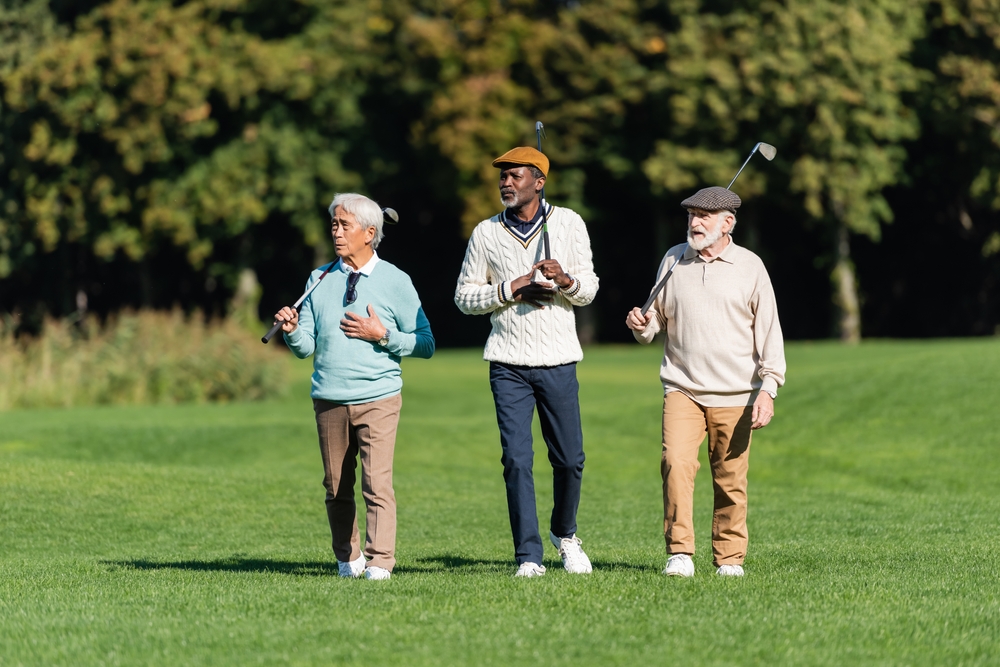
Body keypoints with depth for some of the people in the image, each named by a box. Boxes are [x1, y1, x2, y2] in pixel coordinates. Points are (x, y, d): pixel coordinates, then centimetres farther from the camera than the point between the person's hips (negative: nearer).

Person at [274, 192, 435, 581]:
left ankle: (379, 563, -11)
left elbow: (425, 345, 2)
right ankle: (348, 559, 22)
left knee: (377, 484, -12)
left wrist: (382, 335, -11)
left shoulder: (395, 282, 2)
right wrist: (292, 330, -13)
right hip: (329, 400, 3)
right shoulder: (320, 280, 10)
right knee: (337, 488, 8)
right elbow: (305, 347, 8)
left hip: (378, 399, -3)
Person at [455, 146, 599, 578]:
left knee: (569, 459, 3)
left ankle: (564, 534, 28)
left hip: (558, 361, 0)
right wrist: (511, 289, -9)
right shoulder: (486, 233, 5)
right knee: (516, 460, -7)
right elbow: (464, 296, 6)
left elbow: (588, 290, 5)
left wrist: (565, 280, -17)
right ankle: (528, 556, -4)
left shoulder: (569, 224, 5)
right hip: (508, 364, 0)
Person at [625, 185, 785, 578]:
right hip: (682, 390, 1)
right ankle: (680, 553, -15)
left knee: (730, 480, 0)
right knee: (675, 462, -18)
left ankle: (729, 557, 12)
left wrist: (768, 388, -5)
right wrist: (641, 327, -4)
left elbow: (768, 331, 3)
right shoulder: (673, 260, 10)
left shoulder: (749, 266, 3)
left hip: (734, 397, -1)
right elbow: (659, 319, 20)